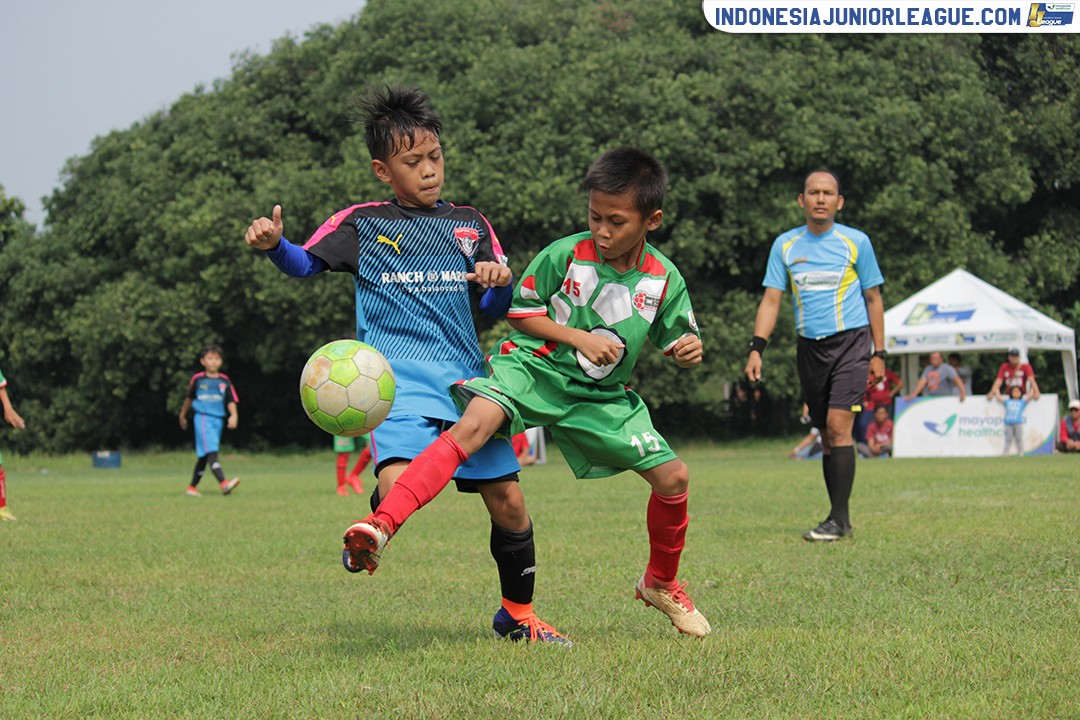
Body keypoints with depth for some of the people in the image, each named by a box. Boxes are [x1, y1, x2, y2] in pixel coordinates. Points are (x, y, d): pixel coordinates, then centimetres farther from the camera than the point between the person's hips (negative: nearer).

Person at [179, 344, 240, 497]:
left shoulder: (224, 381, 7)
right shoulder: (197, 379, 1)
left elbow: (231, 400, 6)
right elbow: (189, 398, 15)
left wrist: (233, 415, -13)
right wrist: (183, 415, 26)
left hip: (218, 420, 4)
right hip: (203, 418, -4)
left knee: (203, 456, 12)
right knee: (211, 452, -19)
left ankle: (192, 487, 24)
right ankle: (224, 484, -35)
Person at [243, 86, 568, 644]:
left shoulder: (469, 225, 16)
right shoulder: (363, 224, 8)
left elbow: (496, 307, 18)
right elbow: (305, 264, 9)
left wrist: (499, 282, -6)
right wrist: (273, 245, -13)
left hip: (466, 376, 4)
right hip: (397, 374, -4)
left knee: (508, 501, 2)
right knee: (399, 485, -30)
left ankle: (517, 615, 22)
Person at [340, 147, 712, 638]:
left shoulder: (664, 279, -4)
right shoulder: (565, 256, -11)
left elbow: (676, 341, 10)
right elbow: (519, 312, -2)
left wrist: (688, 350, -15)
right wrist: (577, 337, -15)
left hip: (600, 395, 4)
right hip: (533, 367, -4)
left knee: (674, 477, -2)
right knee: (476, 422, -34)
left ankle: (660, 583, 27)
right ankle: (382, 527, -48)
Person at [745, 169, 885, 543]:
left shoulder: (856, 242, 0)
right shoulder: (785, 245, 6)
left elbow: (873, 298, 7)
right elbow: (771, 300, 6)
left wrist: (879, 353, 4)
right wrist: (756, 348, -6)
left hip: (851, 342, -4)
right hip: (810, 346, 4)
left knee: (838, 425, -16)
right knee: (826, 434, 7)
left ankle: (839, 518, -16)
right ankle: (839, 520, 12)